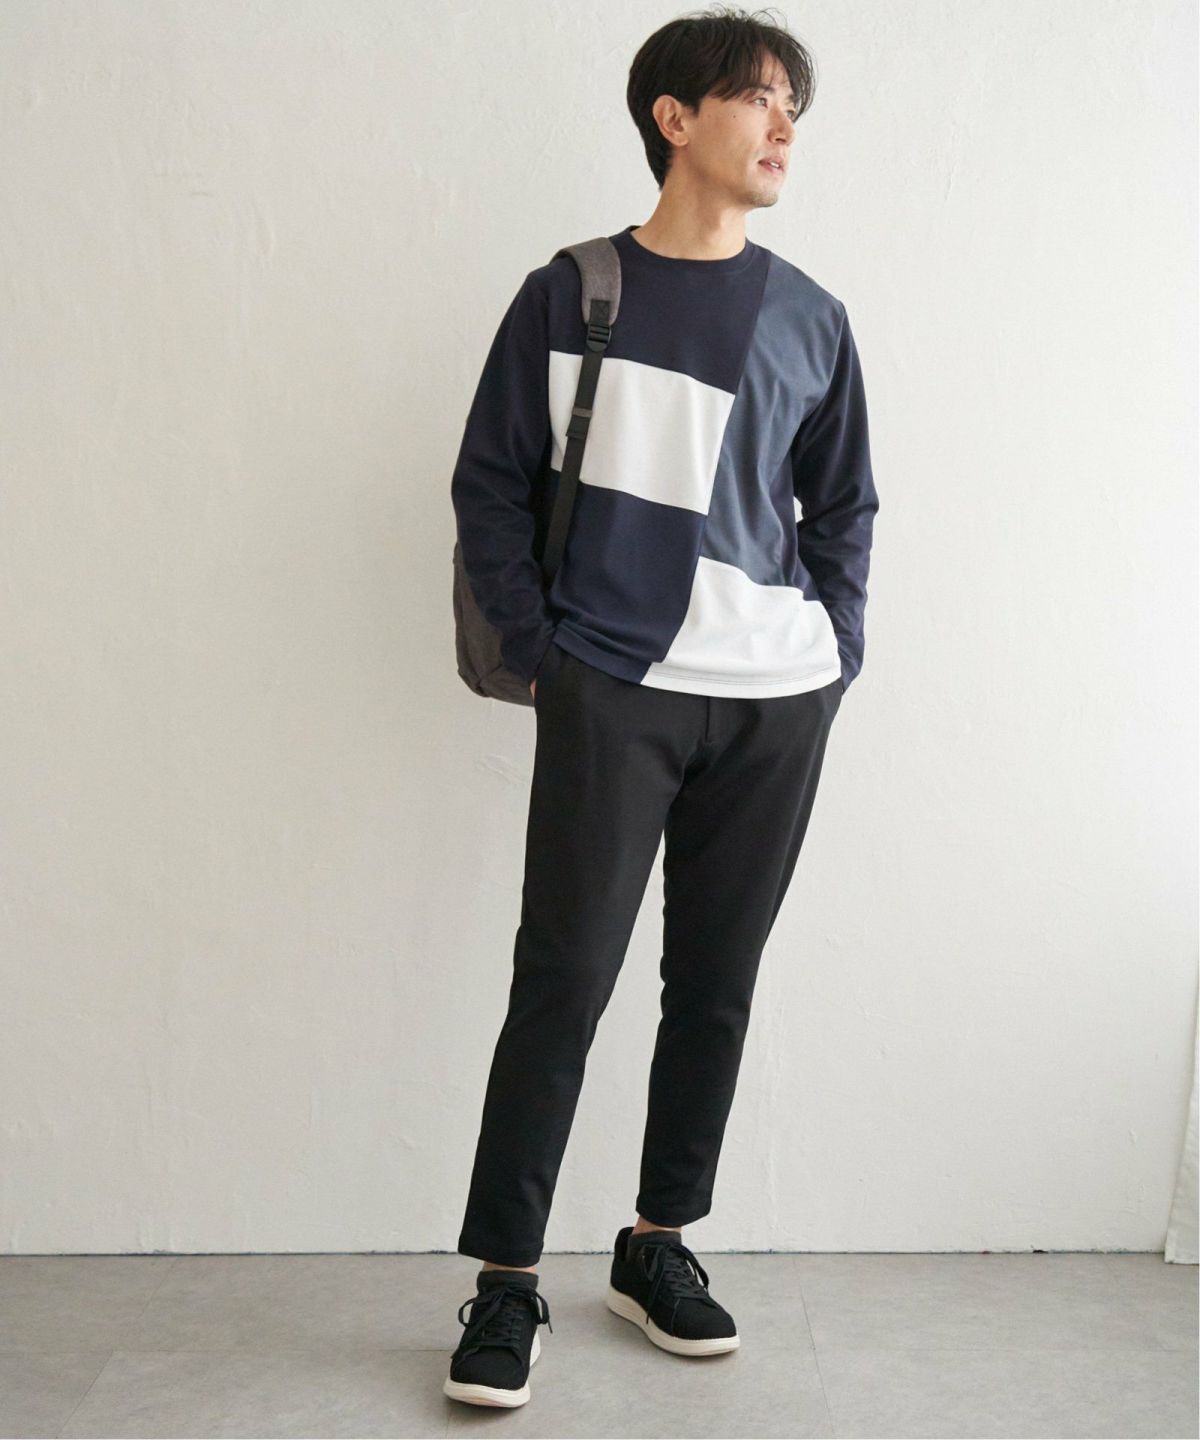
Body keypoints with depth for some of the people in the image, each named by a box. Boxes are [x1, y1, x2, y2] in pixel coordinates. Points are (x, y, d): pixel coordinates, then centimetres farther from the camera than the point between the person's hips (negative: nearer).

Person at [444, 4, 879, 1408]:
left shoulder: (810, 318, 10)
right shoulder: (568, 295, 2)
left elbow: (843, 507, 16)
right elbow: (490, 486, 3)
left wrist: (836, 656, 6)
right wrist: (538, 649, -4)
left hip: (779, 705, 3)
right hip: (614, 694, -3)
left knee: (717, 981, 9)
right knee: (562, 979, -4)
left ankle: (659, 1245, 25)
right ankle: (506, 1281, 7)